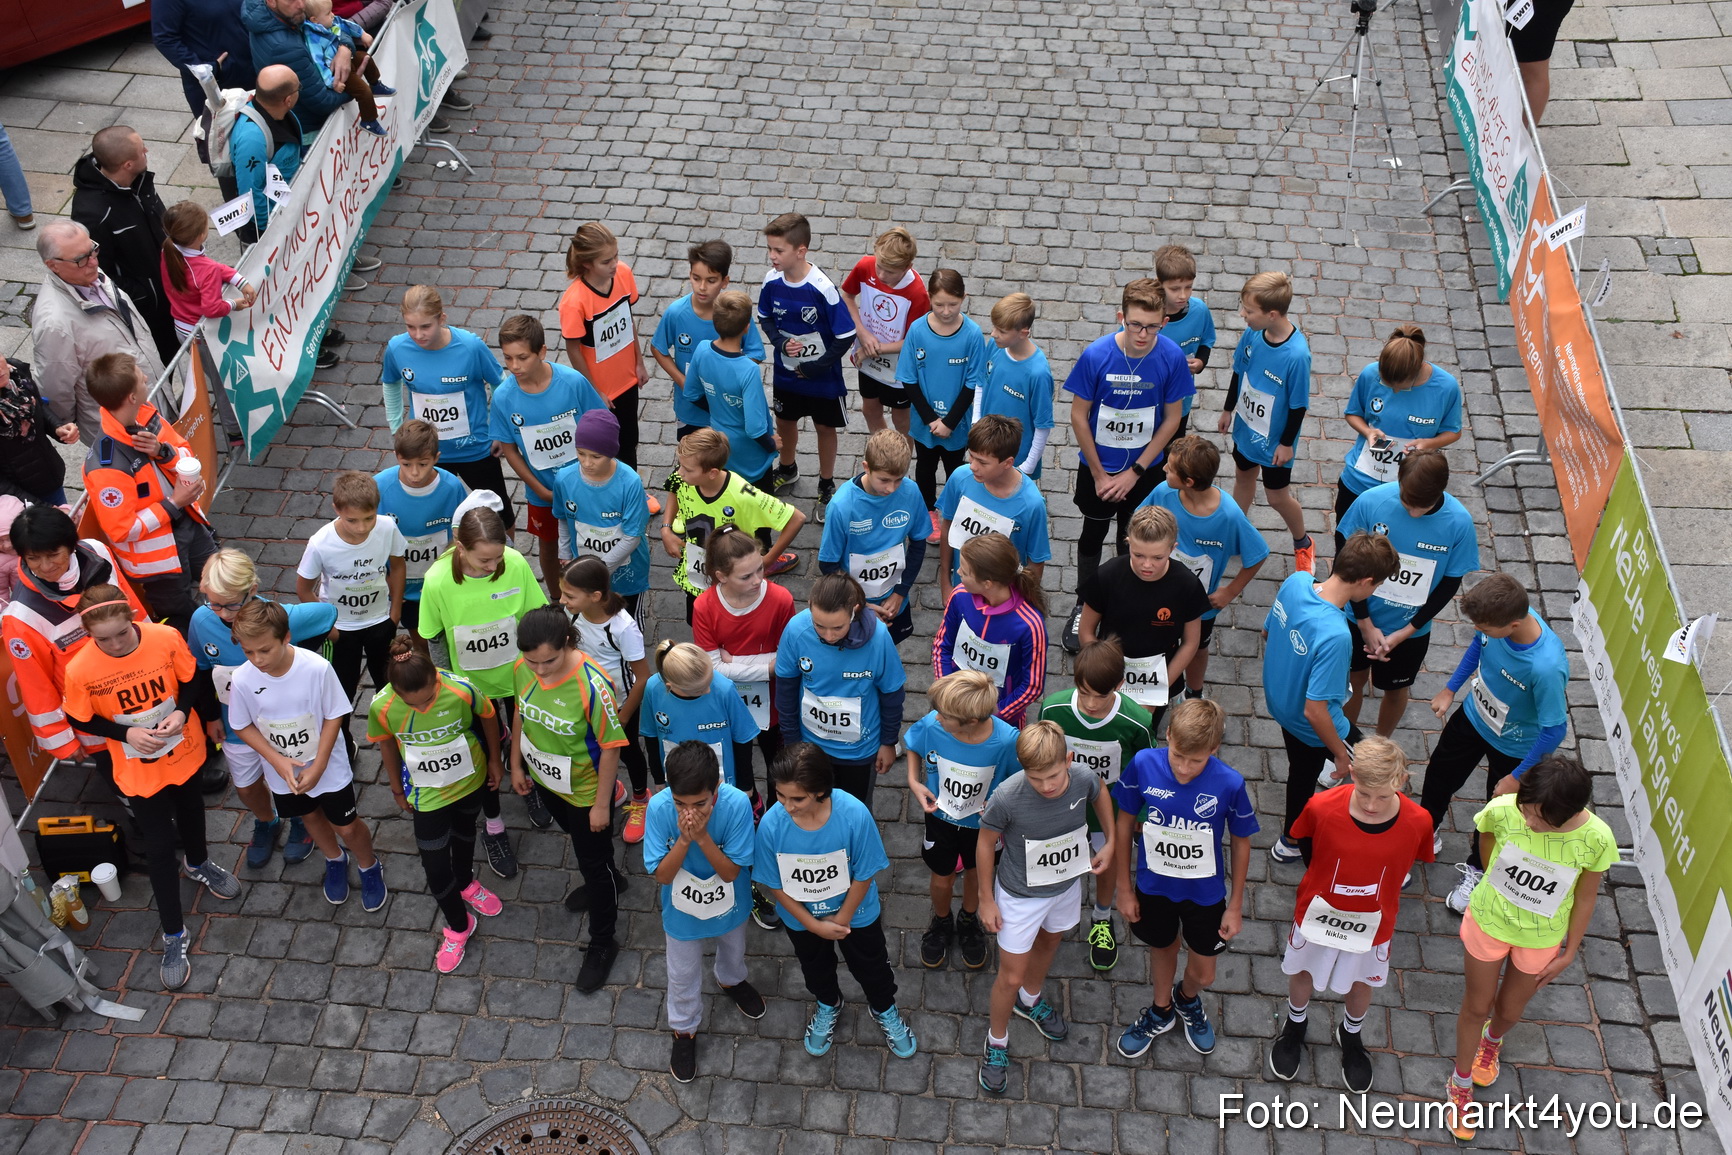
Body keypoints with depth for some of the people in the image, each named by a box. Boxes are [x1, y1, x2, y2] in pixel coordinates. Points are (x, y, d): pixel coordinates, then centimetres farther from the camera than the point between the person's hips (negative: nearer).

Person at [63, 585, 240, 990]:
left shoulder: (167, 638, -25)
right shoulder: (80, 670, -27)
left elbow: (191, 678, -6)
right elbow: (81, 721, -11)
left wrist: (182, 711, -24)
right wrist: (126, 734, -25)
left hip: (184, 749, 2)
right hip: (138, 769, -2)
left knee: (191, 809, 29)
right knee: (160, 847, 6)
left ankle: (198, 863, 63)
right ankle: (174, 935, 25)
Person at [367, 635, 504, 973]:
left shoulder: (461, 690, -33)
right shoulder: (382, 707, -31)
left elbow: (488, 716, -11)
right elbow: (387, 746, -9)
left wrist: (494, 759, 4)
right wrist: (397, 790, 5)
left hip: (469, 779, 1)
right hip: (427, 793, -1)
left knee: (464, 832, 30)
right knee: (435, 865, 3)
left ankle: (466, 884, 61)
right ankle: (458, 925, 32)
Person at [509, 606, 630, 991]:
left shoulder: (593, 686, -36)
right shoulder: (523, 669, -19)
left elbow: (610, 747, -25)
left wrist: (602, 804, -18)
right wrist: (516, 765, 10)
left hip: (585, 791, -6)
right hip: (546, 782, 6)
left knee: (594, 863, 13)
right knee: (579, 841, 32)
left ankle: (602, 944, 34)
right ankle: (608, 880, 62)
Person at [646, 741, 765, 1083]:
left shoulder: (737, 804, -37)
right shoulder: (659, 807, -34)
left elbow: (730, 872, -28)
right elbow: (661, 875, -25)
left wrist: (702, 836, -43)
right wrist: (684, 838, -41)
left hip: (729, 904, 1)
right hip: (682, 910, 0)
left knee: (733, 951, 33)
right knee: (683, 976, 23)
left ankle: (731, 981, 67)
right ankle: (684, 1030, 52)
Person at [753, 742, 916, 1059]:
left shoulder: (854, 814, -37)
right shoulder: (772, 824, -33)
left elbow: (864, 876, -21)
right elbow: (774, 884, -17)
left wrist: (841, 920, -12)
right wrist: (814, 925, -13)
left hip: (855, 912, -1)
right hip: (801, 918, 1)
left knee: (870, 967, 25)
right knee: (815, 968, 30)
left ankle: (885, 1011, 57)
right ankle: (828, 1006, 63)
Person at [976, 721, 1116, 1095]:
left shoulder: (1083, 779, -27)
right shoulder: (1007, 797, -36)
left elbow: (1100, 793, 1)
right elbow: (986, 842, -17)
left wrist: (1111, 841, -2)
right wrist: (986, 899, -8)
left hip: (1066, 884, 4)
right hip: (1020, 895, -4)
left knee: (1049, 941, 30)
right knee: (1012, 976, 9)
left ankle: (1031, 1000, 61)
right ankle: (997, 1041, 37)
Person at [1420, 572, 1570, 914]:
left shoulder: (1547, 667, -45)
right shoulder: (1501, 616, -28)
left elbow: (1555, 730, -29)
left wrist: (1517, 777, -18)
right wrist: (1450, 689, 7)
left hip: (1514, 745, -5)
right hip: (1474, 715, 5)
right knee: (1439, 776, 25)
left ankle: (1478, 868, 51)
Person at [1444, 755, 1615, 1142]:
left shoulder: (1597, 840, -30)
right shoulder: (1502, 811, -32)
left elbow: (1585, 898, -12)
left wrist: (1570, 952, -1)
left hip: (1541, 940, 1)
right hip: (1487, 921, -1)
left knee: (1509, 1011, 24)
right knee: (1476, 1007, 18)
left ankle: (1492, 1041, 62)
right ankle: (1461, 1085, 44)